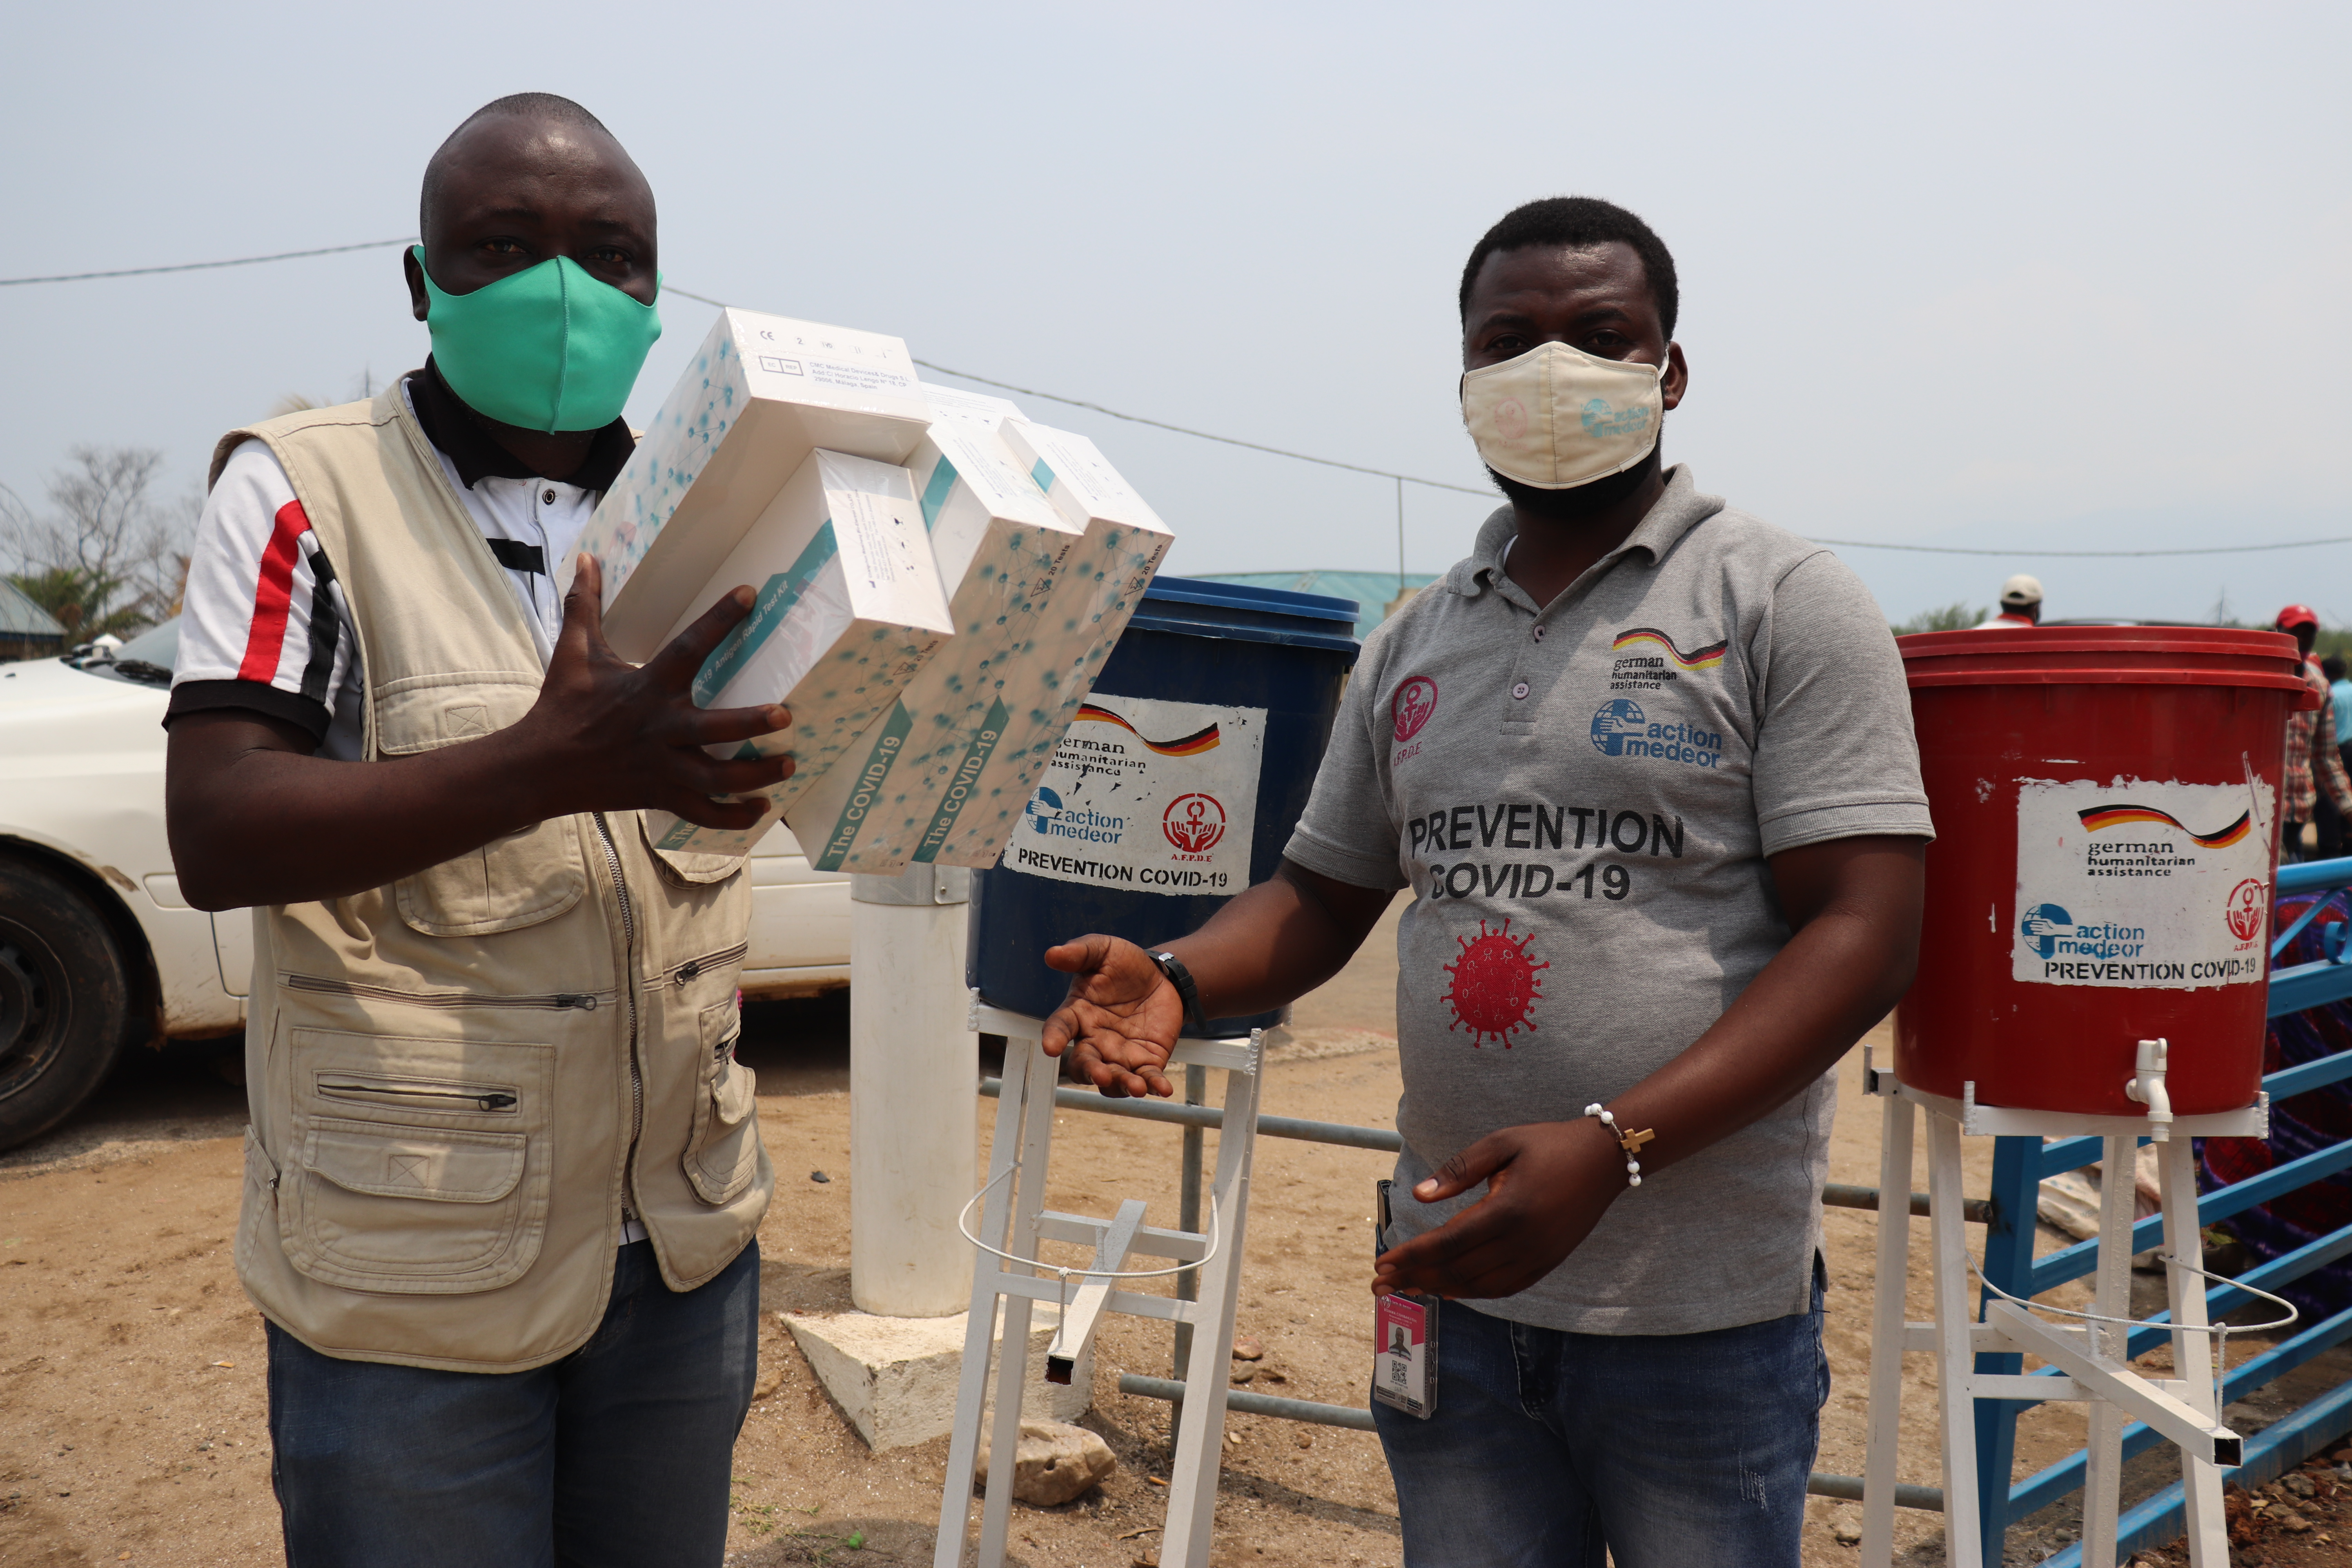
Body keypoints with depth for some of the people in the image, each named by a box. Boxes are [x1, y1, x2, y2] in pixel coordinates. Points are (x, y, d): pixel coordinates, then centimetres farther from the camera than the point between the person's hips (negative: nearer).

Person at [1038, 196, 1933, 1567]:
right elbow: (1323, 898, 15)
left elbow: (1865, 934, -13)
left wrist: (1611, 1146, -23)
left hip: (1702, 1312, -4)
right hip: (1454, 1294, 4)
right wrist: (1176, 980, -7)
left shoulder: (1784, 603, -6)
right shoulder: (1415, 644, 10)